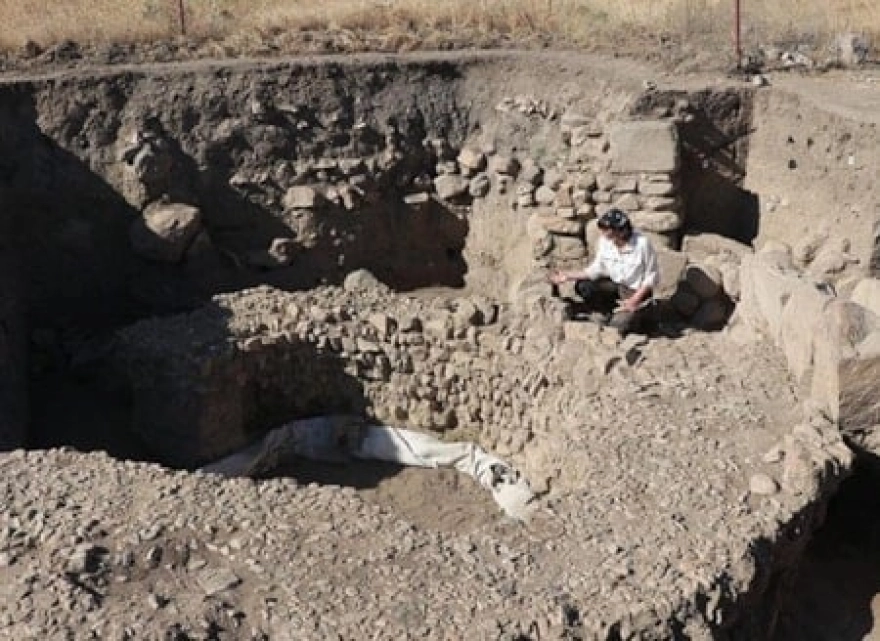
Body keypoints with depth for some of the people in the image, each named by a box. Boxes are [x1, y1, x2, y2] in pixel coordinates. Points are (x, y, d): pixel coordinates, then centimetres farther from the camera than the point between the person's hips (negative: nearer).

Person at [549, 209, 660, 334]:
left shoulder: (642, 244, -25)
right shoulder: (605, 241, -12)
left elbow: (652, 277, -16)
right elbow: (597, 269, -1)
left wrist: (635, 300, -23)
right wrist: (568, 276, -8)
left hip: (638, 291, -6)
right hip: (616, 286, 6)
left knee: (619, 325, -24)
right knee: (582, 286, -13)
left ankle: (640, 313, 9)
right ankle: (612, 314, 4)